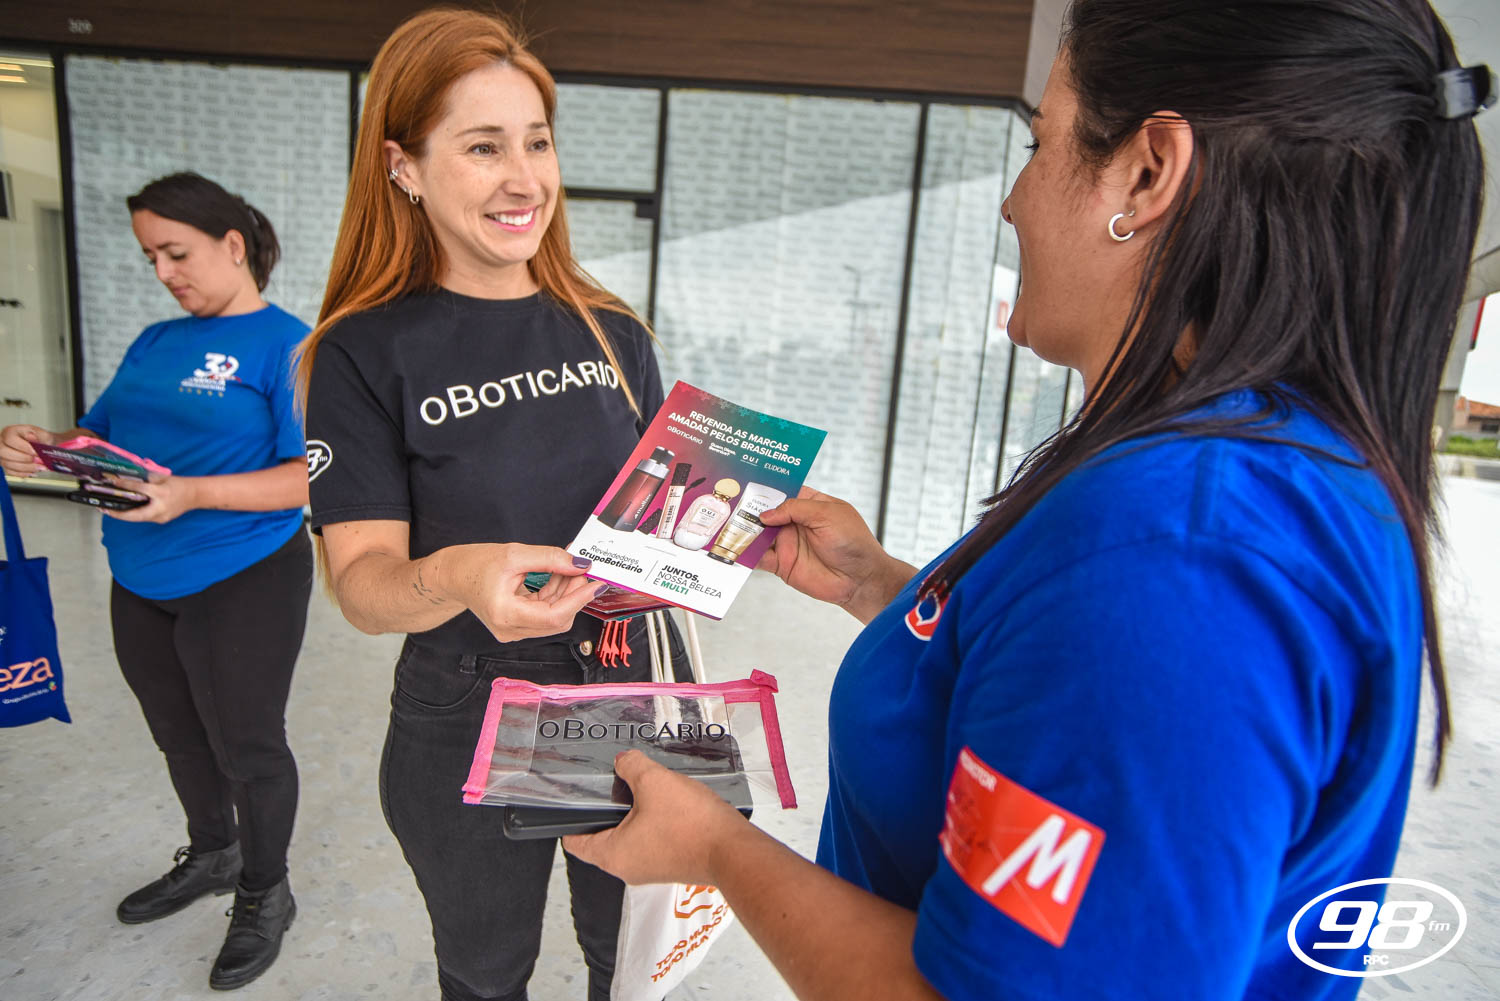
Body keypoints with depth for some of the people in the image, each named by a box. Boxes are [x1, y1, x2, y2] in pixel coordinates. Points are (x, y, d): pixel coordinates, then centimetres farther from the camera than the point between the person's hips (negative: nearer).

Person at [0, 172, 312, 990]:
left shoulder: (286, 345, -12)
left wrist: (193, 495, -29)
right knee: (179, 735, 22)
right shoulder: (154, 344, 11)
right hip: (140, 583, 7)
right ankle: (211, 855, 46)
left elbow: (309, 478, -18)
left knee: (246, 745, 8)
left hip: (243, 582, -7)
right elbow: (100, 436, 16)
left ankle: (265, 894, 30)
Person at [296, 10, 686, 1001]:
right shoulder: (367, 354, -10)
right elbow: (362, 578, -15)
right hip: (467, 725, -2)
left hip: (635, 693, 3)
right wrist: (456, 577, -36)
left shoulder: (613, 332, 0)